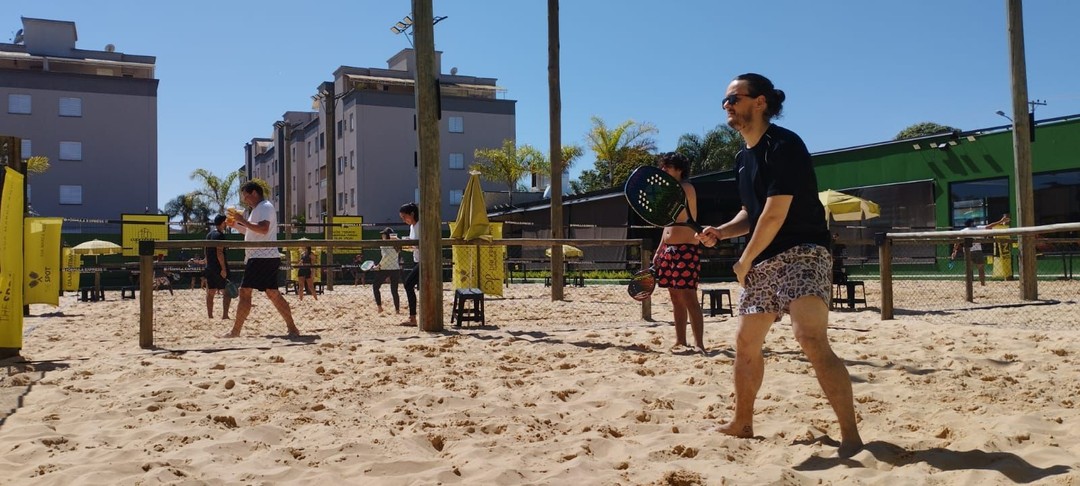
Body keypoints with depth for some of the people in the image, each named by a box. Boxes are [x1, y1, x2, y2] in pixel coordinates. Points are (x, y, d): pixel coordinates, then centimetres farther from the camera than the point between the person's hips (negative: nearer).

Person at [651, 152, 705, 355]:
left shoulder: (686, 187, -8)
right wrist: (659, 250, 22)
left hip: (686, 249, -9)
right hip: (669, 250, 9)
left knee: (688, 297, -11)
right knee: (676, 297, 11)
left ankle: (699, 344, -10)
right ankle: (680, 341, 18)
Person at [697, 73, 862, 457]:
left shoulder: (783, 145, -13)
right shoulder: (743, 158, 14)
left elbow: (775, 214, -19)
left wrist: (745, 261, -10)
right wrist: (722, 231, 4)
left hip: (802, 252, -9)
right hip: (763, 261, 10)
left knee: (812, 340, -25)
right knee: (745, 343, 14)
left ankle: (851, 436, -19)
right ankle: (742, 423, 30)